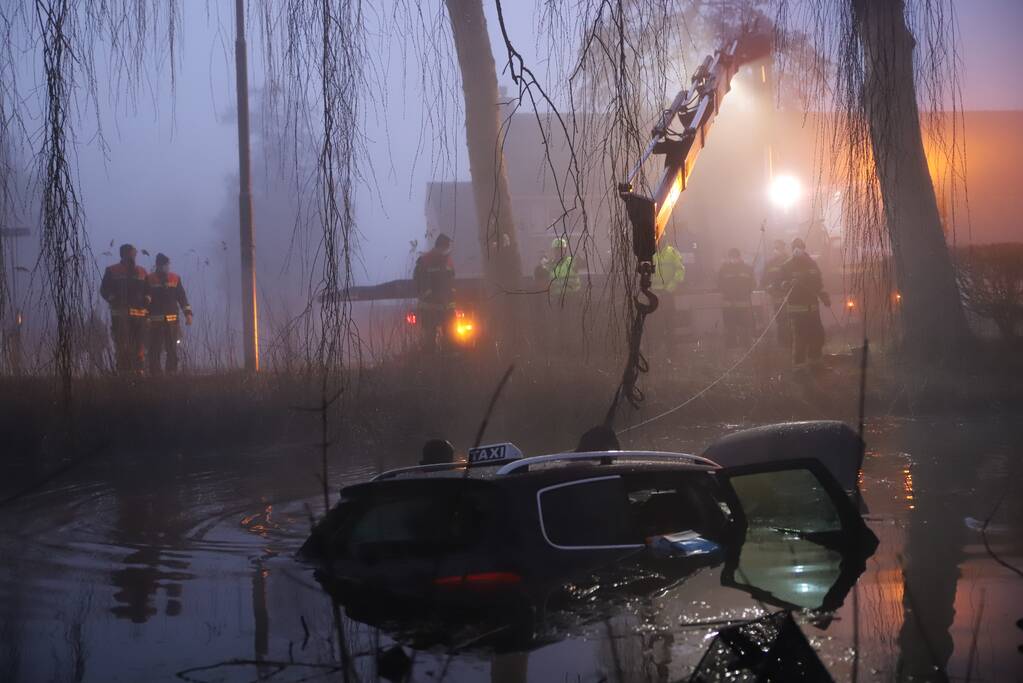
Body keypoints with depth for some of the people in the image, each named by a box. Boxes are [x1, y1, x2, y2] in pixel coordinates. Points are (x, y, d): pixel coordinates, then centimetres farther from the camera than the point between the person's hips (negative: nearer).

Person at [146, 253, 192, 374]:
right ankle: (155, 374, 0)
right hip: (155, 320, -2)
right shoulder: (149, 280, 3)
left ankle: (172, 372, 5)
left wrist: (188, 313, 2)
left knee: (172, 349, 1)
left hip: (172, 320, 2)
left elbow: (182, 297, 11)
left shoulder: (175, 278, 11)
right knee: (155, 349, -3)